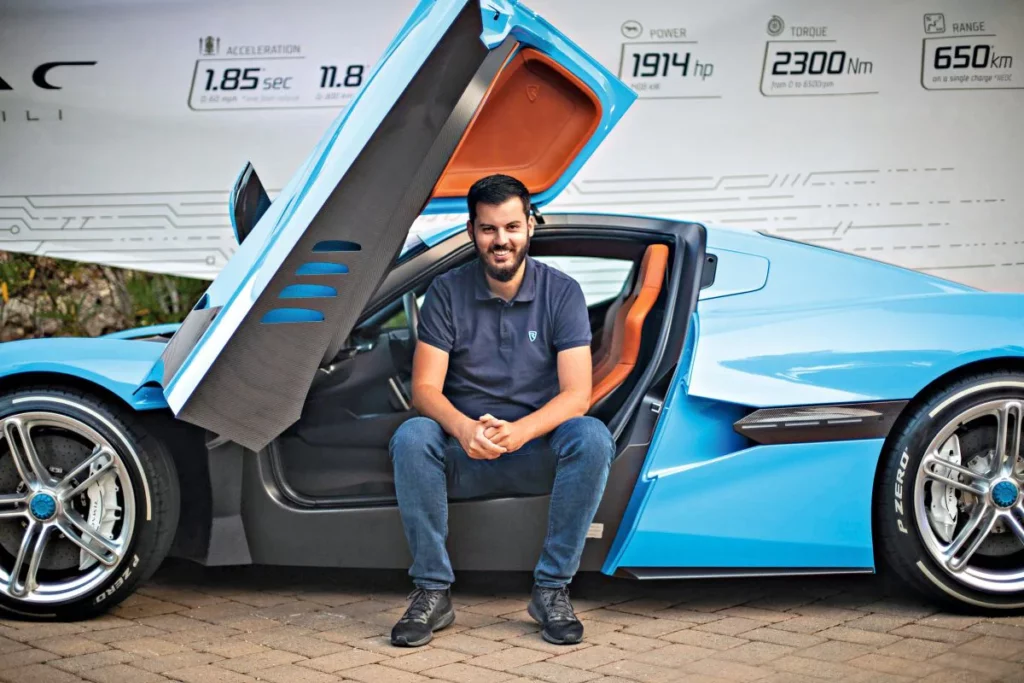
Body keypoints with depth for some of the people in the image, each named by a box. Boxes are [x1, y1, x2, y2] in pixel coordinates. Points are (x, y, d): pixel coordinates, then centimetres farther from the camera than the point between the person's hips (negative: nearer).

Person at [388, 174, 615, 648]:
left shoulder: (562, 292, -3)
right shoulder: (446, 293, -2)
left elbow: (577, 394, -12)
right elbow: (425, 389, -10)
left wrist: (519, 432, -31)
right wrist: (463, 428, -33)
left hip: (538, 449, 0)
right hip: (464, 454, 0)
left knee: (592, 438, -31)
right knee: (411, 437, -30)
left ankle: (552, 589, -19)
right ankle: (432, 592, -20)